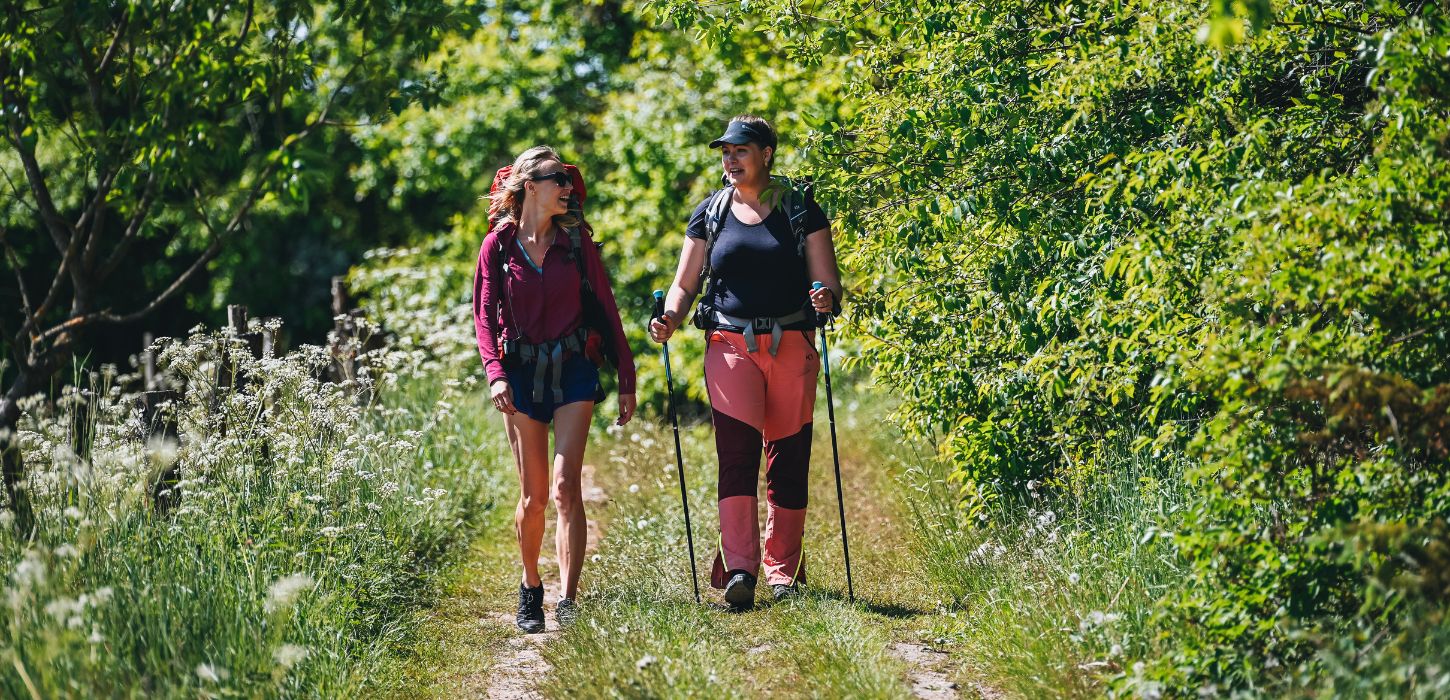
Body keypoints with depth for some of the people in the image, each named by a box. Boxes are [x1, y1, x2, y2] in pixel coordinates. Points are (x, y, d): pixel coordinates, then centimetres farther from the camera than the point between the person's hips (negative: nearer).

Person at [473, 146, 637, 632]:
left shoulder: (576, 240, 5)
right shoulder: (498, 245, 2)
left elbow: (606, 308, 8)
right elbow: (485, 314, 0)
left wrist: (626, 379, 7)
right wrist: (495, 372, -17)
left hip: (573, 371, 0)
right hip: (522, 372, 0)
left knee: (566, 486, -14)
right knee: (534, 496, 3)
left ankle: (568, 602, -17)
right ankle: (530, 588, 25)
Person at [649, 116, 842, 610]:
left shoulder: (801, 209, 5)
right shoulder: (710, 214, 10)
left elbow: (829, 285, 3)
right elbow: (685, 284, 13)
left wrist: (826, 300, -20)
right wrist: (670, 319, -7)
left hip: (791, 346, 0)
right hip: (731, 345, 0)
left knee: (787, 458, 2)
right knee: (737, 453, -14)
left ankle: (782, 572, 12)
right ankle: (738, 570, -23)